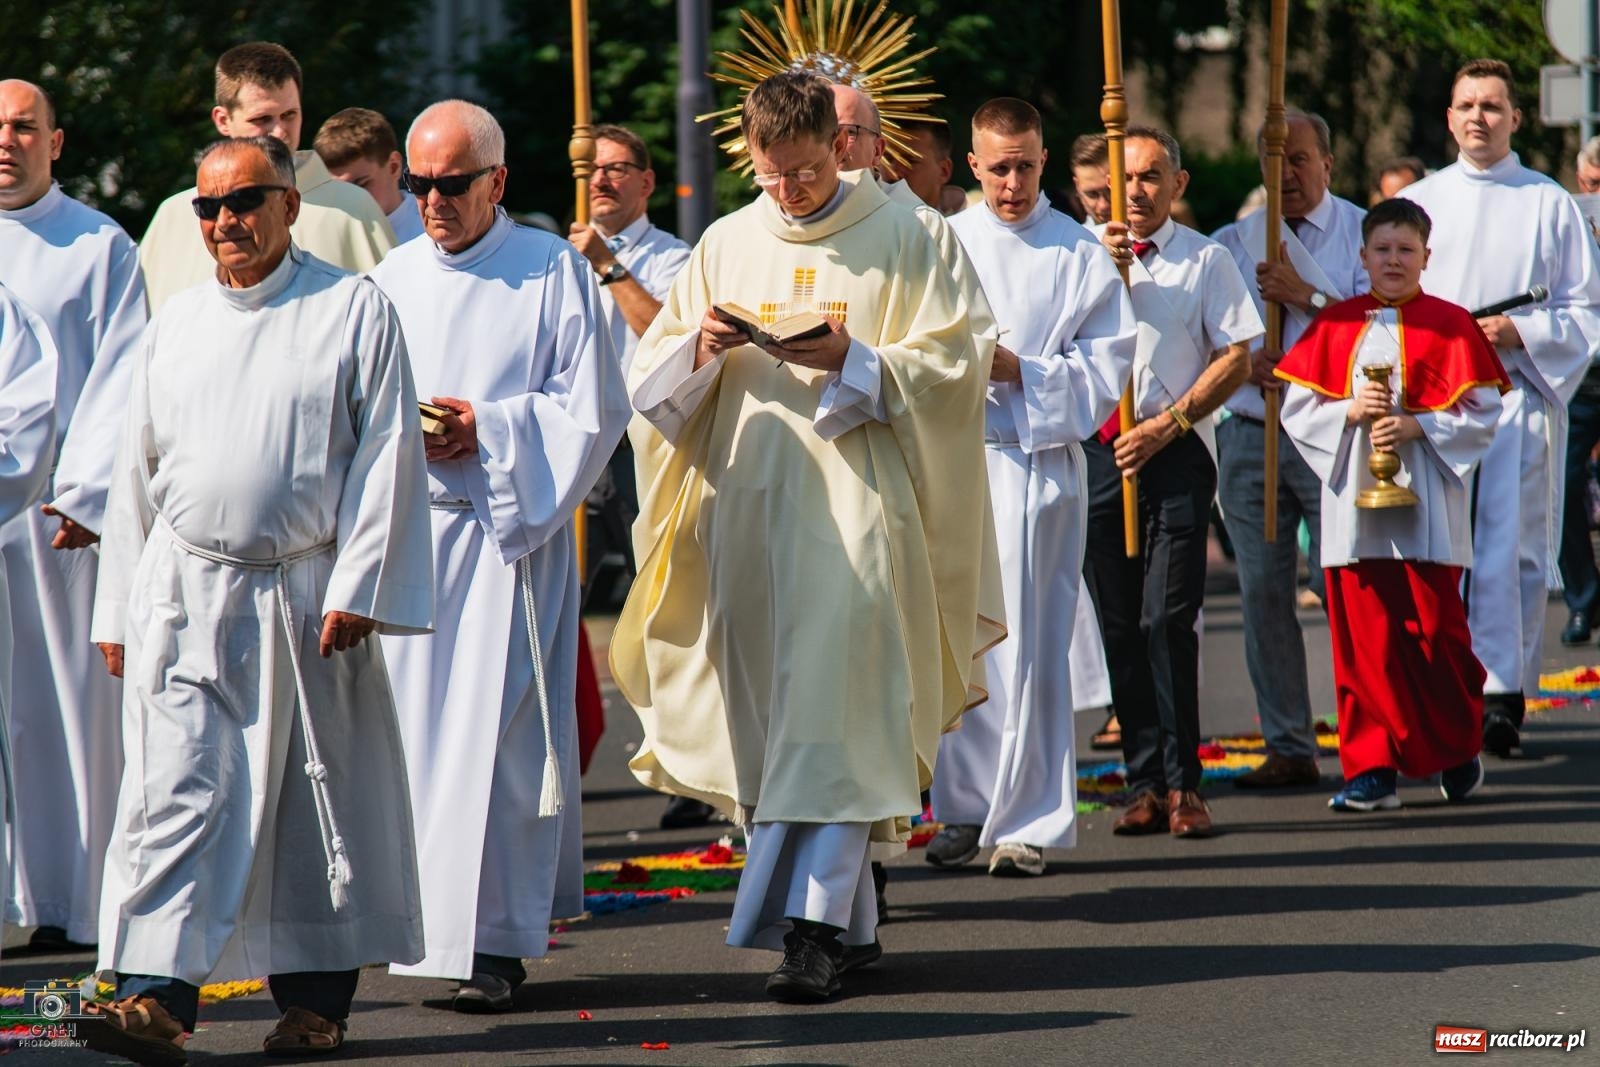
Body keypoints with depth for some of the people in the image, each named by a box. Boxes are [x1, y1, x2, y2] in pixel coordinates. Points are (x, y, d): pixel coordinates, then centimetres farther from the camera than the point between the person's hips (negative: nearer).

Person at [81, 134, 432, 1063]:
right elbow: (139, 473, 16)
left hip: (308, 595, -2)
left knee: (319, 796, 5)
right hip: (185, 594, 2)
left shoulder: (355, 311, 0)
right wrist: (119, 610, 13)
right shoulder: (176, 324, 12)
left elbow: (387, 455, -3)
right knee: (175, 790, -10)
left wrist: (355, 588, -11)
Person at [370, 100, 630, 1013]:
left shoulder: (555, 272, 0)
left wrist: (490, 428, -14)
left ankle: (495, 940, -8)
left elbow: (594, 409, -4)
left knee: (497, 725, -9)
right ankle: (425, 925, 14)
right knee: (415, 723, 4)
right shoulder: (392, 281, 14)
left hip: (508, 531, -4)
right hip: (407, 531, 4)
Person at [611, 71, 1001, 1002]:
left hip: (854, 498, -4)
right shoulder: (728, 244, 14)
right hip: (749, 500, 5)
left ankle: (817, 923, -18)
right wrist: (701, 348, -9)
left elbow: (952, 364, -2)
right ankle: (851, 924, 13)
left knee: (830, 711, -13)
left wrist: (850, 359, -17)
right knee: (775, 714, 4)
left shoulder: (898, 239, 3)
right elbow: (654, 380, 13)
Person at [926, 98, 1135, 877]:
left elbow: (1107, 366, 0)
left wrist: (1020, 371, -12)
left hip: (1034, 463, -3)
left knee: (1026, 646, -6)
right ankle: (966, 807, 12)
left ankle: (1027, 819, -3)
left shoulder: (1079, 254, 4)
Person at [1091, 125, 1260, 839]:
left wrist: (1168, 423, -8)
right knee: (1119, 625, 2)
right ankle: (1144, 782, 7)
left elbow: (1237, 358, 1)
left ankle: (1181, 785, -5)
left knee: (1167, 619, -9)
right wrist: (1102, 265, -12)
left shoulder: (1206, 260, 6)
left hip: (1175, 456, -3)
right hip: (1099, 450, 3)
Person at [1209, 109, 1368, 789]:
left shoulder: (1361, 234, 4)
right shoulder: (1229, 245, 15)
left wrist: (1309, 298, -13)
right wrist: (1243, 365, -8)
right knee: (1263, 592, 2)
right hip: (1248, 434, 4)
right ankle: (1287, 748, 8)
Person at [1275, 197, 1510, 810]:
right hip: (1355, 507, 2)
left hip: (1426, 503, -2)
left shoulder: (1450, 326, 4)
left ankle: (1458, 754, 17)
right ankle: (1371, 768, 2)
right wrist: (1350, 411, -9)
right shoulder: (1336, 326, 11)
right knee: (1363, 640, -1)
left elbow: (1481, 414, -1)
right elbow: (1296, 408, 8)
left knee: (1435, 632, -2)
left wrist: (1417, 426, -14)